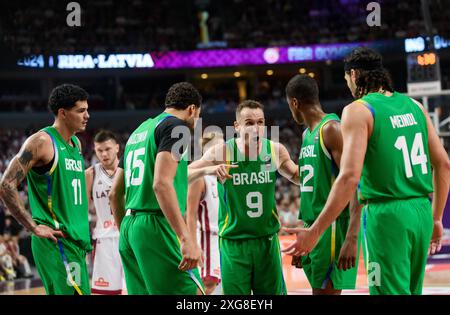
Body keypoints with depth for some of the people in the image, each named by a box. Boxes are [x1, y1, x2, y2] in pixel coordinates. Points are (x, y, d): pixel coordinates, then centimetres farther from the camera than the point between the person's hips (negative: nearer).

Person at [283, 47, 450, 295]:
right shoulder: (414, 105, 12)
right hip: (421, 210, 7)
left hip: (386, 214, -7)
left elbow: (349, 177, -17)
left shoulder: (358, 110, -7)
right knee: (409, 291, 18)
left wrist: (315, 231, -14)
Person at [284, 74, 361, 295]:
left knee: (326, 292, -12)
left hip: (333, 225, -9)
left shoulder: (331, 129, -11)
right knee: (318, 289, 9)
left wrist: (352, 239, -27)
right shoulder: (307, 134, 18)